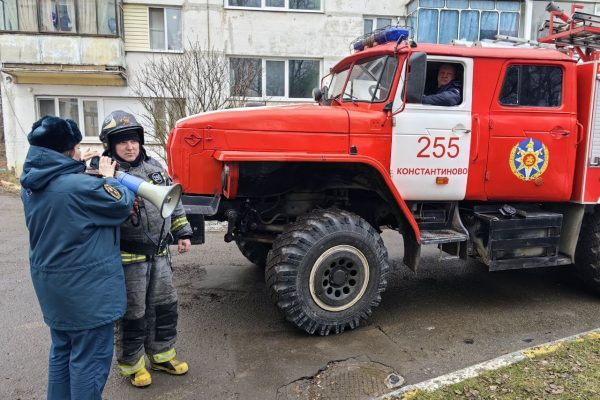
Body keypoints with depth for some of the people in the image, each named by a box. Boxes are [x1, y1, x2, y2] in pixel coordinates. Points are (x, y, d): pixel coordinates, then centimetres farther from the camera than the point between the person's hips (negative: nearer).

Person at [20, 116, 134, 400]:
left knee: (61, 351, 24)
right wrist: (108, 177, 2)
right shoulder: (80, 186, -25)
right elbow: (122, 205, -12)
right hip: (86, 288, -9)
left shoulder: (31, 186, 2)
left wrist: (94, 177, 0)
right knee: (89, 359, 6)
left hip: (51, 286, 9)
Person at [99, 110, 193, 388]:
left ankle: (161, 356, 35)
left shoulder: (155, 167, 7)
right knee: (133, 314, 8)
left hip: (159, 254, 6)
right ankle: (132, 364, 29)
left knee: (165, 306, 16)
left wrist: (182, 232, 12)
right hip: (128, 258, -6)